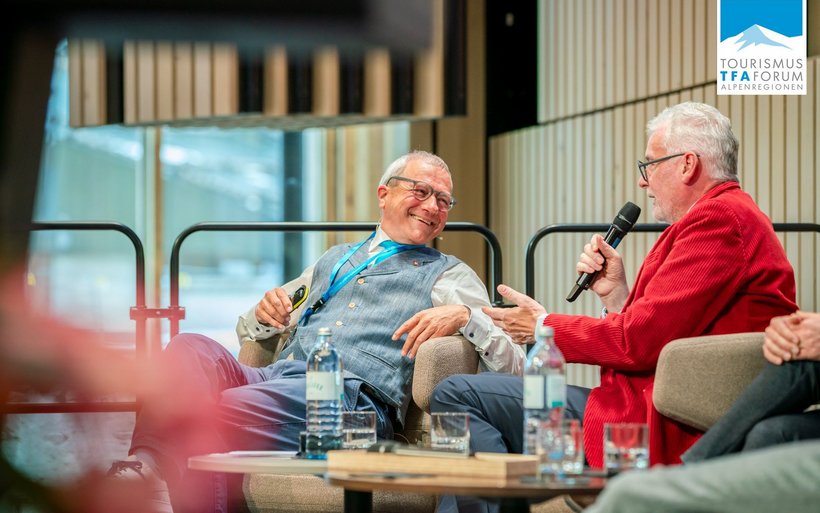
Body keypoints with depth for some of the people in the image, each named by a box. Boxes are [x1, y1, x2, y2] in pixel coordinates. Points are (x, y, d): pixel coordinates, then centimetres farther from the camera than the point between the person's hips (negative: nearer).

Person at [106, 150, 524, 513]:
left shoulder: (450, 277, 19)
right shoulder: (335, 260, 34)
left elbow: (512, 364, 7)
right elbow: (249, 330, 35)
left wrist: (463, 316, -13)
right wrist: (265, 313, 9)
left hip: (349, 395, -5)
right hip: (276, 378, 5)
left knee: (214, 411, -33)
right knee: (190, 347, -28)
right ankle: (146, 464, -42)